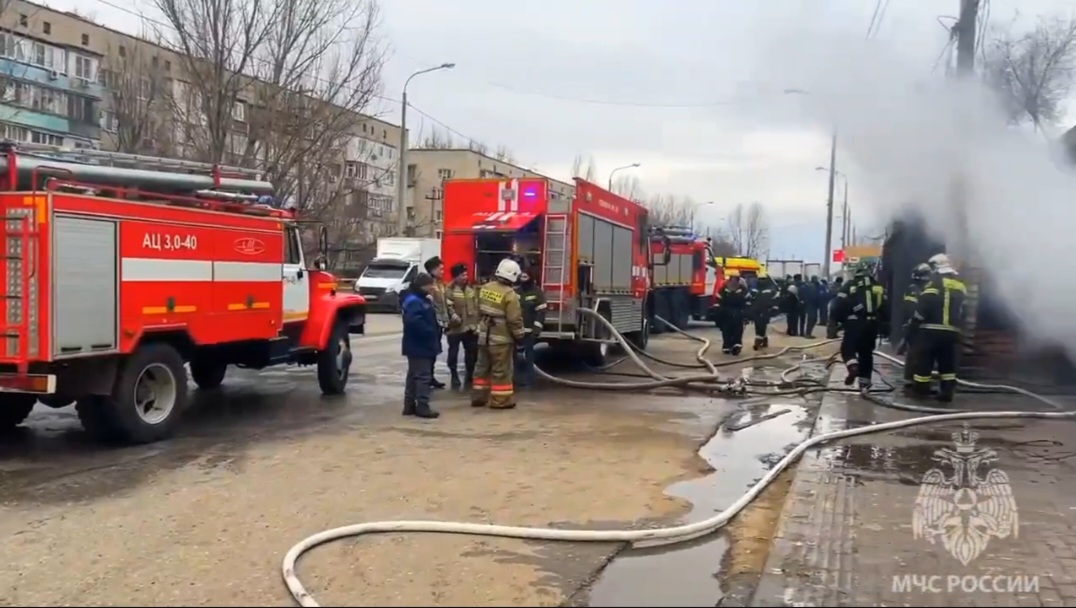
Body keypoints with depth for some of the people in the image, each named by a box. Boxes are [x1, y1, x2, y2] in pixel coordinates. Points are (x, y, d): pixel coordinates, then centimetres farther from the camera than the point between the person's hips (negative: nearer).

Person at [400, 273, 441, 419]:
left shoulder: (422, 299, 16)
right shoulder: (413, 301, -19)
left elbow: (429, 319, 24)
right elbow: (414, 321, -32)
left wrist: (436, 330, 9)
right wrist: (430, 332, -24)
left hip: (420, 345, 11)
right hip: (419, 346, -11)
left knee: (414, 375, 14)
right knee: (422, 376, -8)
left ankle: (410, 405, 20)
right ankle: (422, 407, -6)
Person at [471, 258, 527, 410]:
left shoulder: (485, 288, 3)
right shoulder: (510, 295, -19)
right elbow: (514, 320, -18)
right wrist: (519, 336, -7)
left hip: (484, 336, 7)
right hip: (501, 339, -7)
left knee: (482, 367, 15)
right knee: (501, 370, 1)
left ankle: (478, 397, 22)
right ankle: (500, 400, 5)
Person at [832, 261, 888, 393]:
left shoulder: (850, 286, 2)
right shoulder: (879, 288, 13)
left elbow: (839, 306, -4)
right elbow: (885, 309, 12)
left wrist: (837, 320, 11)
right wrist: (882, 325, 23)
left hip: (854, 324, -3)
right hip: (872, 325, 4)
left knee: (847, 348, 11)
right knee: (866, 353, 15)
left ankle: (853, 367, -18)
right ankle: (864, 383, 14)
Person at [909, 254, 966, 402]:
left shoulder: (934, 282, -5)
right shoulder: (961, 285, 16)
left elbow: (923, 305, -13)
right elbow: (962, 310, 18)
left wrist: (915, 322, -5)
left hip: (931, 329, -6)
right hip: (952, 332, 6)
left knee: (924, 359, 3)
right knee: (948, 362, 10)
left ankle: (921, 388, 9)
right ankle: (947, 391, 6)